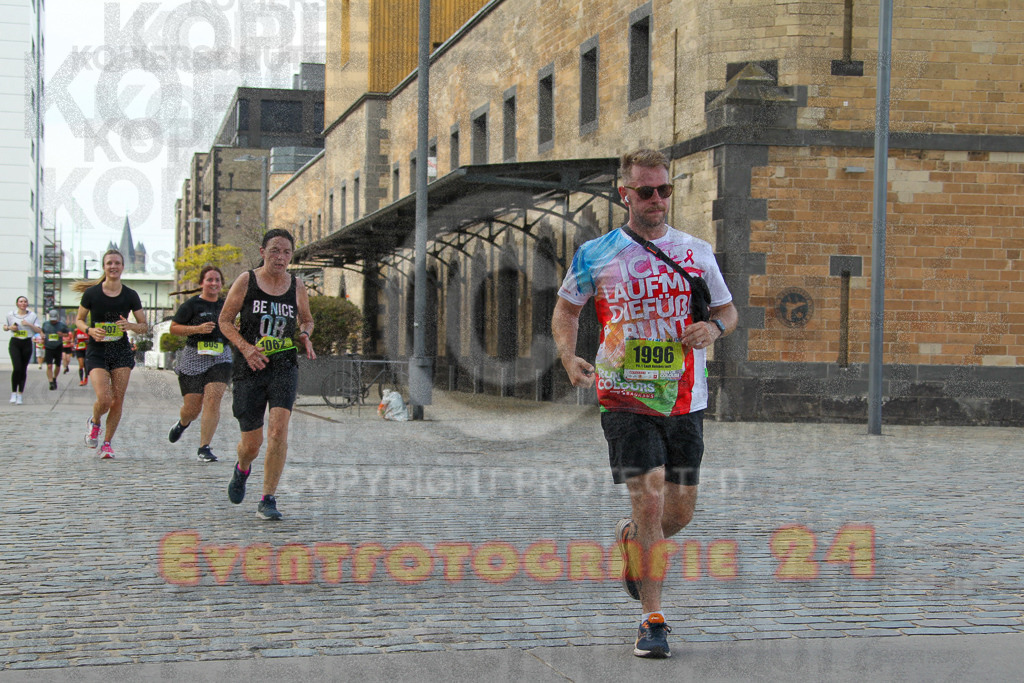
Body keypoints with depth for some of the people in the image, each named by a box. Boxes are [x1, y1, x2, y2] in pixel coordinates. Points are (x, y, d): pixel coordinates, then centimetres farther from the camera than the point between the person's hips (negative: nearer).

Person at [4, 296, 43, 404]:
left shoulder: (32, 316, 3)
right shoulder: (10, 314, 5)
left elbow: (39, 330, 1)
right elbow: (4, 327, 16)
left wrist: (29, 325, -14)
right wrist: (10, 327, -6)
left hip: (27, 343, 1)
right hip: (15, 343, -1)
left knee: (24, 369, 4)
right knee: (17, 368, -17)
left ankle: (20, 395, 12)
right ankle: (13, 393, -6)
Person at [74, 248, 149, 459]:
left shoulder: (130, 295, 1)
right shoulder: (91, 293, -3)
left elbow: (144, 327, 7)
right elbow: (79, 320, 8)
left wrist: (131, 326, -15)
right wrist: (90, 330, -13)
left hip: (121, 351, 2)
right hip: (96, 352, -2)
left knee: (118, 401, -2)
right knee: (104, 399, -17)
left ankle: (107, 443, 17)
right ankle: (94, 422, 18)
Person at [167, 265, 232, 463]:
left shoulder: (226, 305, 11)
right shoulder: (191, 305, -3)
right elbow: (173, 328, -1)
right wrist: (197, 329, -14)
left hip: (220, 359, 2)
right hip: (193, 359, -2)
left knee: (213, 399, -16)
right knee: (193, 408, 0)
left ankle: (204, 448, -12)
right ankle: (182, 423, 39)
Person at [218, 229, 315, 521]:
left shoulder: (297, 286, 5)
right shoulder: (246, 281, -2)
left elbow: (306, 320, 22)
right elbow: (225, 320, 3)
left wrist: (304, 334, -2)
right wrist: (245, 347, -14)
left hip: (284, 367, 1)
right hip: (249, 368, -1)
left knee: (279, 429, -19)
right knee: (252, 443, 1)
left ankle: (268, 500, -11)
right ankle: (242, 469, 40)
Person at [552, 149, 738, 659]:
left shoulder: (696, 252, 6)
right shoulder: (595, 255, 0)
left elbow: (728, 310, 15)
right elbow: (566, 309, 13)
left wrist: (714, 328, -9)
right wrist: (568, 357, -5)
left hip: (684, 401, 3)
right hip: (625, 399, -3)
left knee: (679, 513, 9)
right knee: (650, 503, -14)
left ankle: (629, 539, 44)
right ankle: (652, 621, -3)